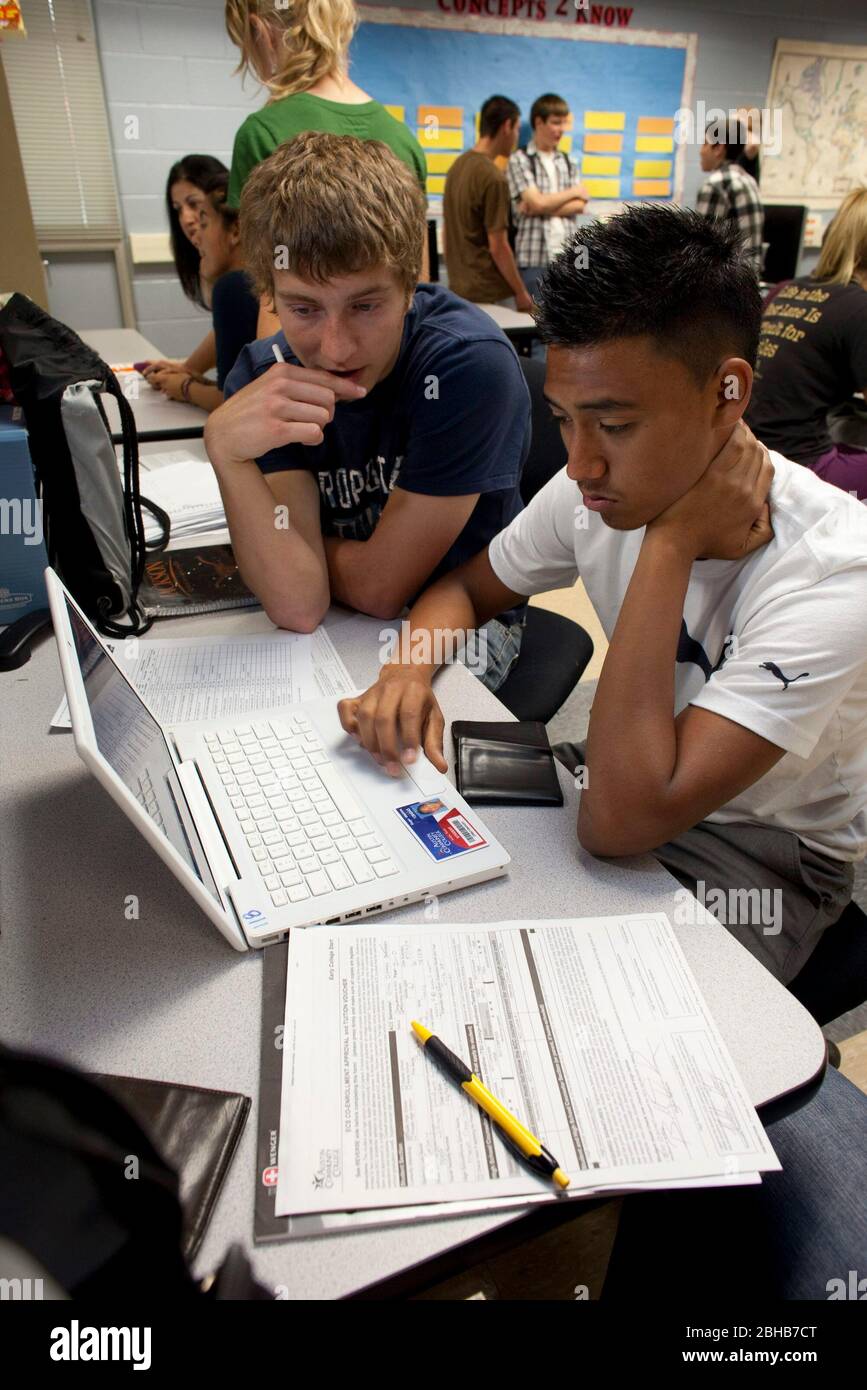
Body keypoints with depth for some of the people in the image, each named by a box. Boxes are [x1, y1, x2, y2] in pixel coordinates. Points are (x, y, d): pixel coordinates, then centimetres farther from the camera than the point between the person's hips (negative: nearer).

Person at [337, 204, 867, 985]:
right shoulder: (599, 493, -12)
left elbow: (620, 820, -36)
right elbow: (467, 586, 5)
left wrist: (669, 543, -33)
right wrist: (409, 668, -18)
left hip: (769, 859, -5)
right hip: (634, 779, 5)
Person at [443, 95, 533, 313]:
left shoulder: (457, 166, 8)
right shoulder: (494, 178, -17)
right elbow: (498, 247, -18)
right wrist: (521, 292, -9)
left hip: (459, 288, 8)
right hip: (491, 294, -8)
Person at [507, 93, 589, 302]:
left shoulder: (569, 163, 17)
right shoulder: (520, 160, 1)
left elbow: (579, 205, 5)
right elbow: (537, 202, -10)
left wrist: (543, 206, -9)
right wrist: (574, 191, 3)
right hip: (533, 257, -5)